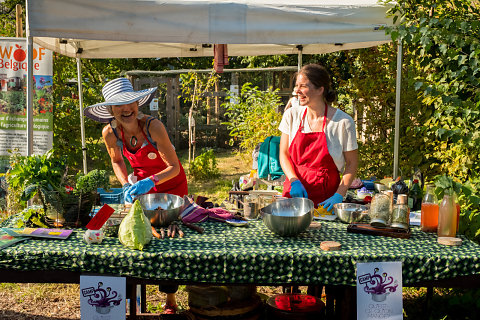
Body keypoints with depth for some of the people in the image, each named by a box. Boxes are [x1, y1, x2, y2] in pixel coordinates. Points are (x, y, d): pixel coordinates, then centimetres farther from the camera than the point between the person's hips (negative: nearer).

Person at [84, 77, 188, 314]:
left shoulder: (153, 127, -31)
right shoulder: (110, 133, -19)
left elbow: (174, 167, -25)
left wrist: (150, 182, -39)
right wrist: (126, 186, -12)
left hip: (172, 185, -3)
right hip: (141, 185, 4)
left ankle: (170, 301, 15)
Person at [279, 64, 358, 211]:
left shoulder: (343, 122, -8)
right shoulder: (291, 115, 1)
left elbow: (352, 163, -1)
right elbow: (284, 154, 6)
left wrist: (339, 195, -11)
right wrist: (294, 181, -10)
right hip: (294, 193, 2)